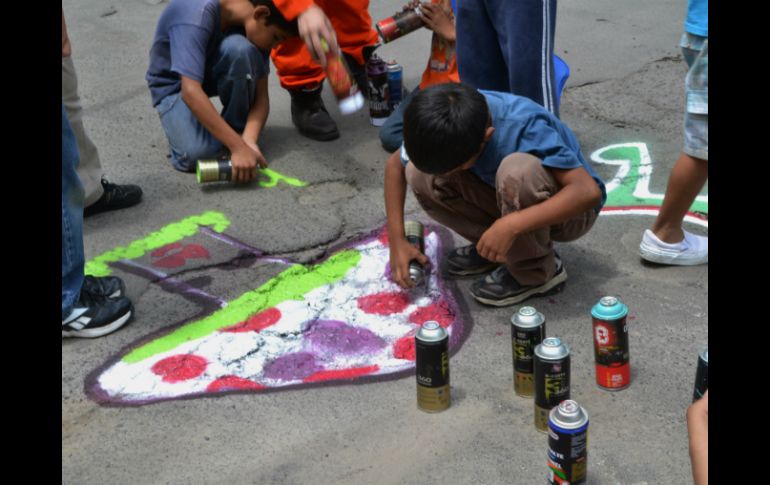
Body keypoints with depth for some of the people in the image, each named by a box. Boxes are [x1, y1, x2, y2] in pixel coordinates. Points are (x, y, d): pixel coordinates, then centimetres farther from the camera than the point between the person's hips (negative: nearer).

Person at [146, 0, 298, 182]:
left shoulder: (253, 26, -17)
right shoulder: (196, 15, -36)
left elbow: (261, 96, -16)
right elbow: (191, 91, -44)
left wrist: (248, 140, -35)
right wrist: (238, 147, -47)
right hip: (174, 85, -4)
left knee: (239, 48, -31)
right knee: (198, 153, -33)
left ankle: (237, 130, -9)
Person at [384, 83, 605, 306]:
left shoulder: (525, 126, -34)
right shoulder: (449, 126, -19)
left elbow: (589, 191, -39)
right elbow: (395, 164, -5)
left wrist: (511, 225, -45)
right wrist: (397, 240, -12)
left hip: (565, 209, -5)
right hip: (513, 200, 5)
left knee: (516, 170, -38)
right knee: (419, 175, -16)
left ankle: (535, 272, -14)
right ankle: (494, 248, 2)